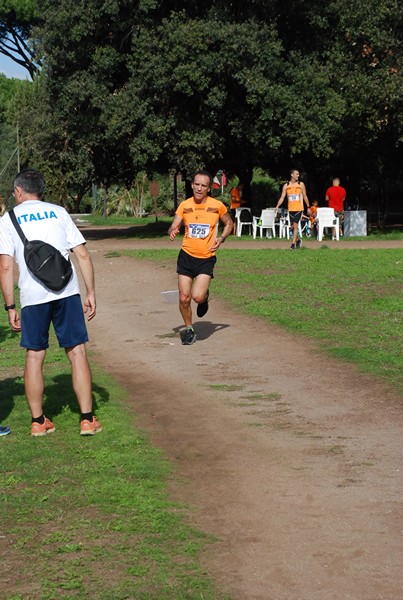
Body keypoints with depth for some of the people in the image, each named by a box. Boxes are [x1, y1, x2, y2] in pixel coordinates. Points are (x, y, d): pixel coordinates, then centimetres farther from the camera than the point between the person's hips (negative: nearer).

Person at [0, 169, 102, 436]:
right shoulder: (59, 212, 13)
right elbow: (83, 255, 7)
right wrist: (91, 293, 11)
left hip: (32, 295, -1)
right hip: (67, 291, 1)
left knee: (34, 356, 10)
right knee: (77, 351, 6)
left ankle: (38, 421, 16)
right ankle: (87, 419, 5)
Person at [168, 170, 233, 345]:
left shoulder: (217, 206, -6)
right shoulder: (184, 205, -2)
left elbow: (229, 223, 10)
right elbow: (173, 227, -2)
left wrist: (221, 238, -8)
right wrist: (172, 232, -26)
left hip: (206, 258, -2)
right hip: (186, 256, 2)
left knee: (197, 296, -18)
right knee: (184, 298, 1)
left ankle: (204, 297, 20)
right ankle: (188, 329, 24)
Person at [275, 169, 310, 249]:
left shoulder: (301, 184, 1)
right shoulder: (286, 186, 5)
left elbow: (305, 197, 6)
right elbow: (282, 197, 3)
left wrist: (308, 207, 6)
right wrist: (277, 206, -10)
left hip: (299, 209, -3)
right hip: (291, 209, 3)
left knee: (295, 225, -12)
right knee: (292, 227, 9)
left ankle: (293, 243, -10)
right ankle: (298, 240, 32)